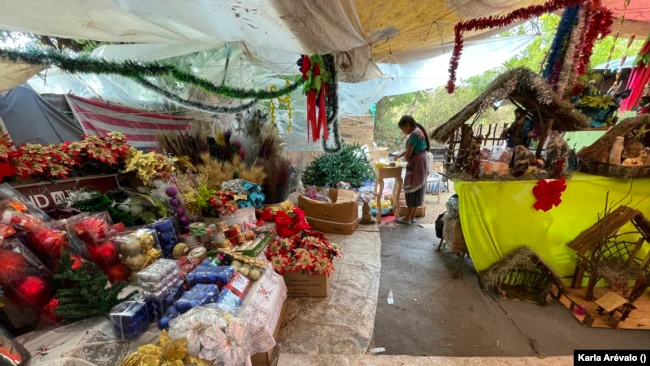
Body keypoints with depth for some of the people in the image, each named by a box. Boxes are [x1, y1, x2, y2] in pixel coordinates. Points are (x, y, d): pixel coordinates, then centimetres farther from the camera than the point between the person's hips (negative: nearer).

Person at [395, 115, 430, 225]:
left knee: (412, 189, -2)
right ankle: (412, 216, 22)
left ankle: (407, 218, 8)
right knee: (416, 190, 12)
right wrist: (400, 154, 8)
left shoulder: (414, 134, -19)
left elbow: (408, 154, -17)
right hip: (421, 163, 10)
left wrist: (405, 158, 4)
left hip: (416, 164, -10)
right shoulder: (419, 131, 13)